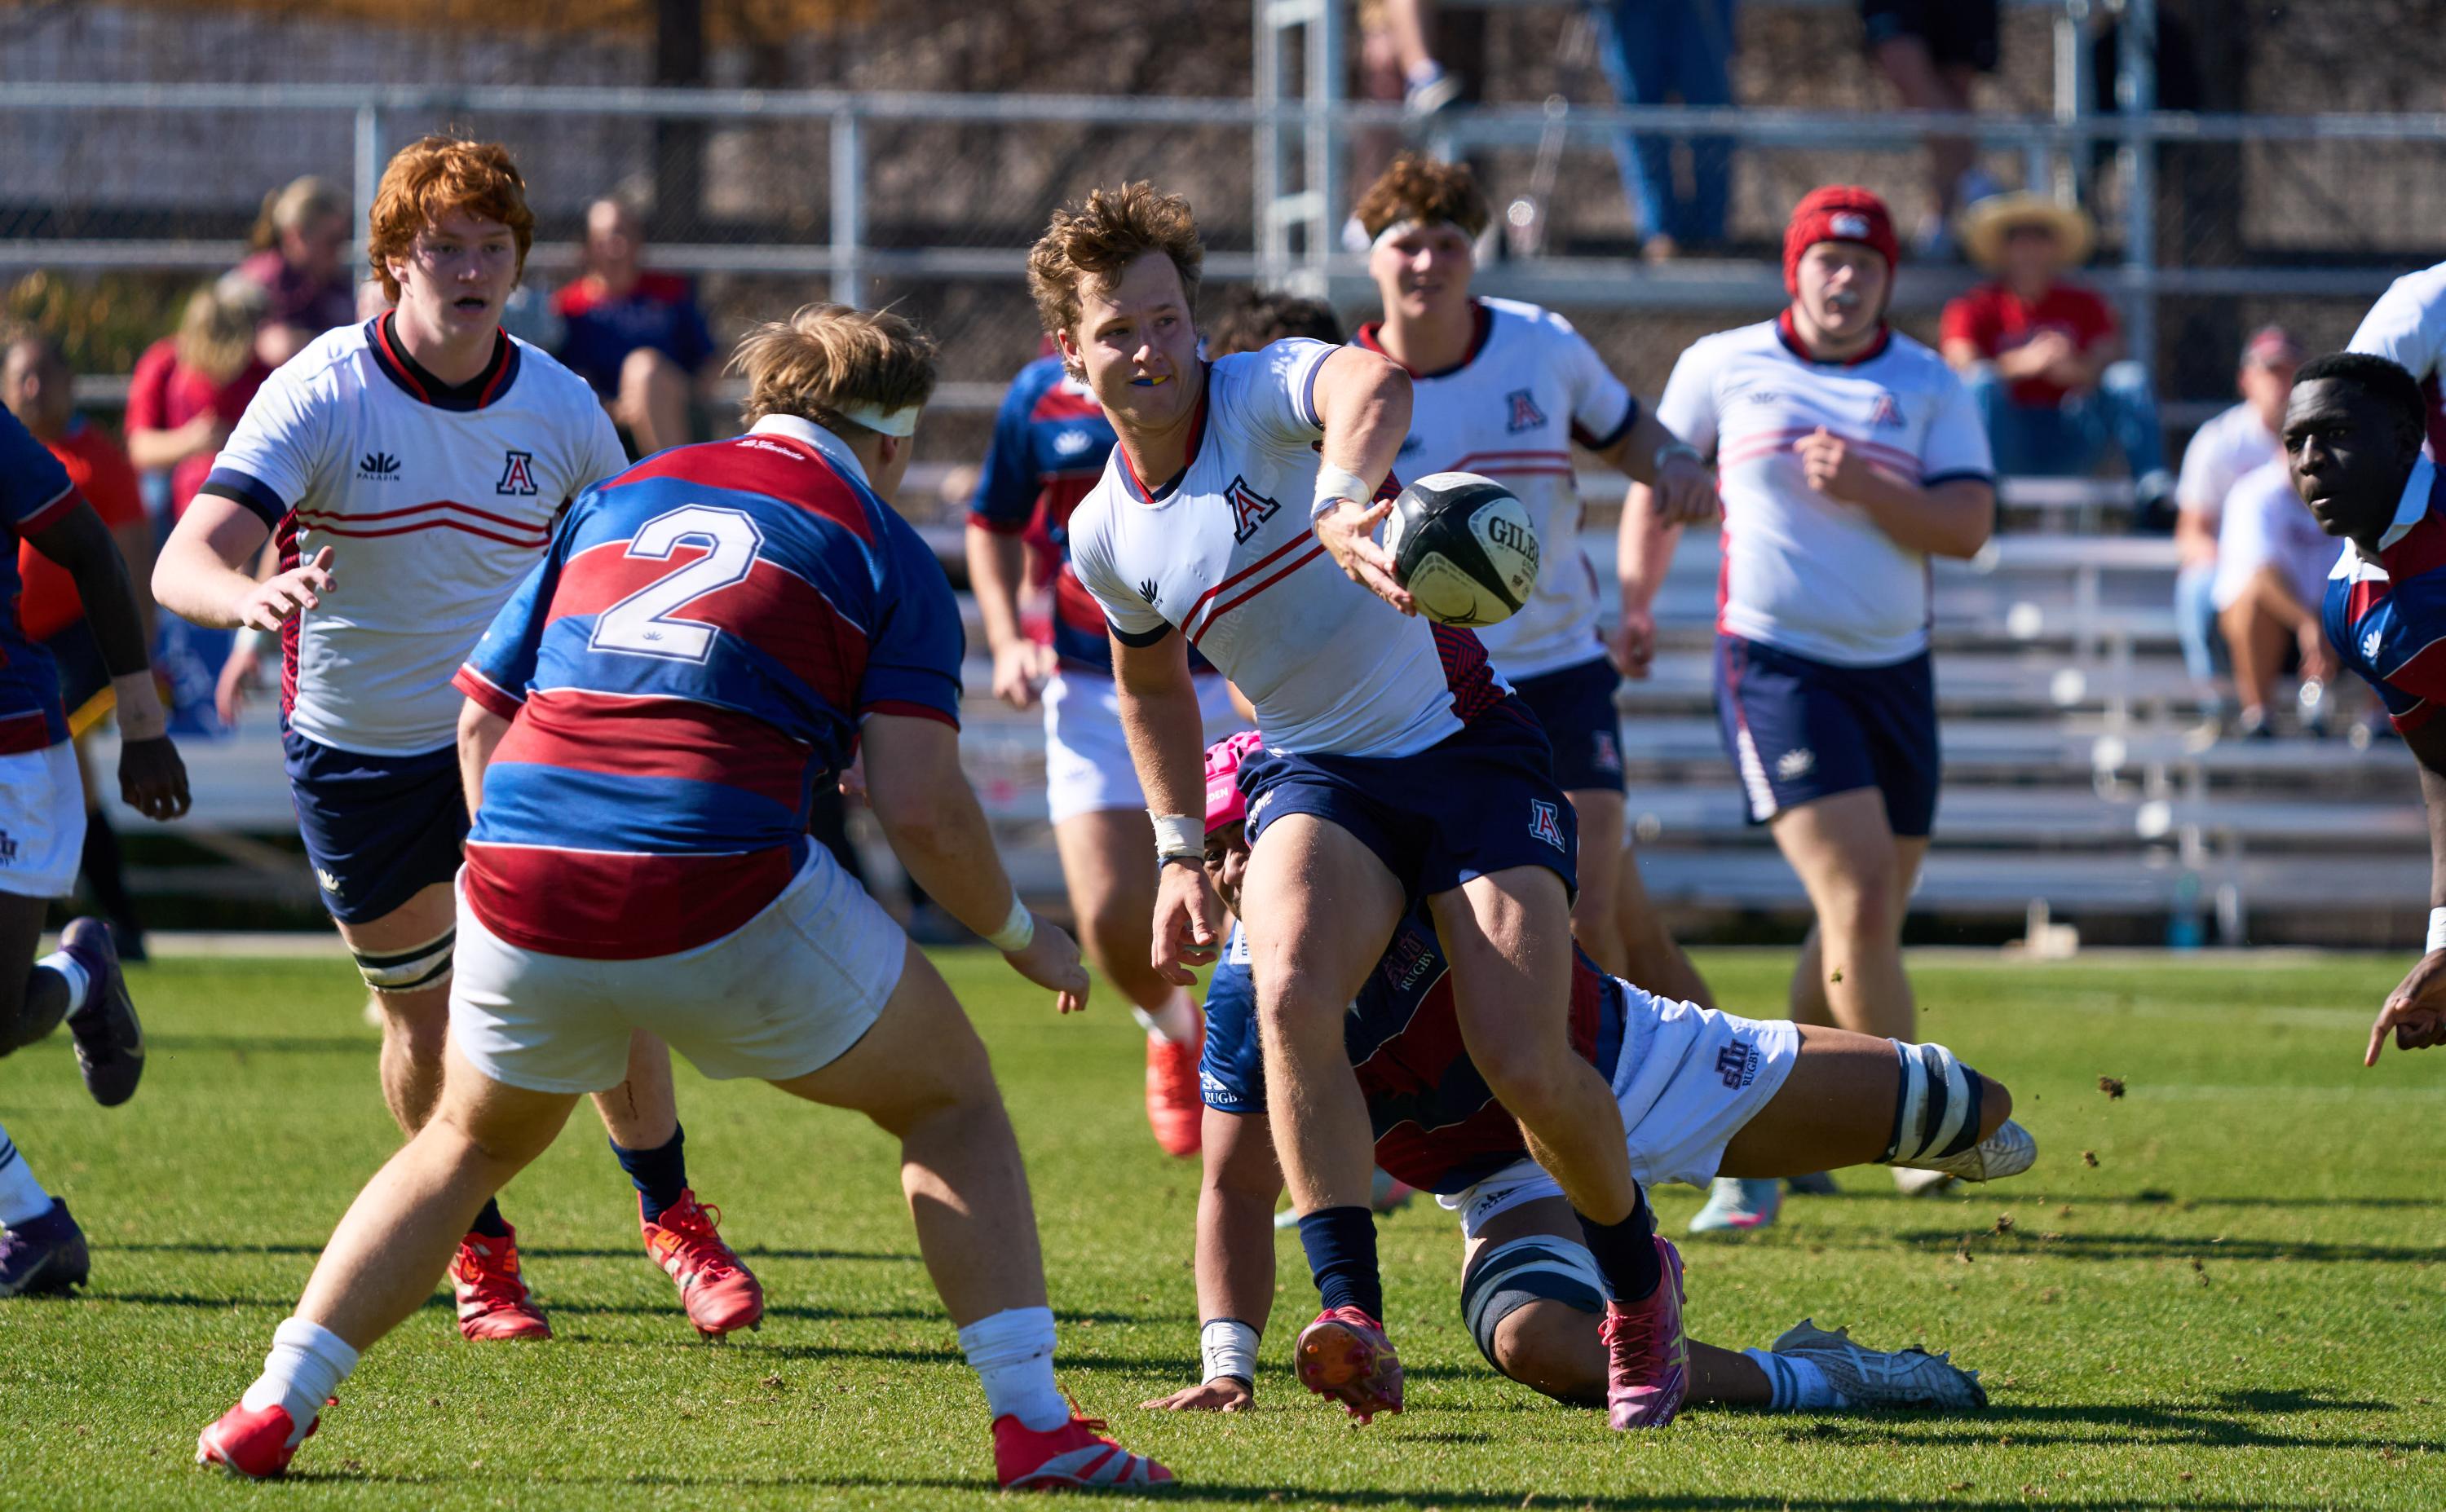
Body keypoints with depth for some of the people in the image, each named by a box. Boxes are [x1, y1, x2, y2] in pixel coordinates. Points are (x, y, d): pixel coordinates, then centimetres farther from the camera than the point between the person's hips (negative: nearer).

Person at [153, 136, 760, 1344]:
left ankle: (670, 1215, 16)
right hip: (357, 751, -2)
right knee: (423, 1020, 6)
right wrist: (253, 595, -50)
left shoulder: (559, 409, -6)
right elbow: (182, 566, -28)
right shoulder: (321, 395, -17)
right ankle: (480, 1250, 27)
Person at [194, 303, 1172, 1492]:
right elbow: (920, 807, 0)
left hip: (522, 898, 4)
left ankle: (272, 1411, 20)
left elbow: (482, 713, 20)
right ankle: (1033, 1425, 6)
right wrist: (1020, 935, 15)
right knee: (953, 1104, 18)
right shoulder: (883, 554, 9)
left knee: (469, 1146, 31)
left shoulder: (616, 499, 22)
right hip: (723, 903, -4)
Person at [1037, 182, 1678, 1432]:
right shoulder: (1105, 537, 3)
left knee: (1527, 1067, -15)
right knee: (1289, 994, -30)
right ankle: (1353, 1318, -34)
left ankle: (1637, 1277, 16)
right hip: (1315, 777, 3)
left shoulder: (1266, 395, -15)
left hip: (1464, 743, -3)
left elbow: (1373, 384, -42)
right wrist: (1178, 853, 15)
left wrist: (1342, 500, -63)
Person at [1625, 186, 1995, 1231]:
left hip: (1893, 669, 4)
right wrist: (1632, 602, 8)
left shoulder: (1930, 387, 5)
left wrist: (1866, 490, -19)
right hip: (1775, 665, -4)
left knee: (1866, 924, 8)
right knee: (1857, 903, -17)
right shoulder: (1721, 367, 2)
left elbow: (1969, 525, -5)